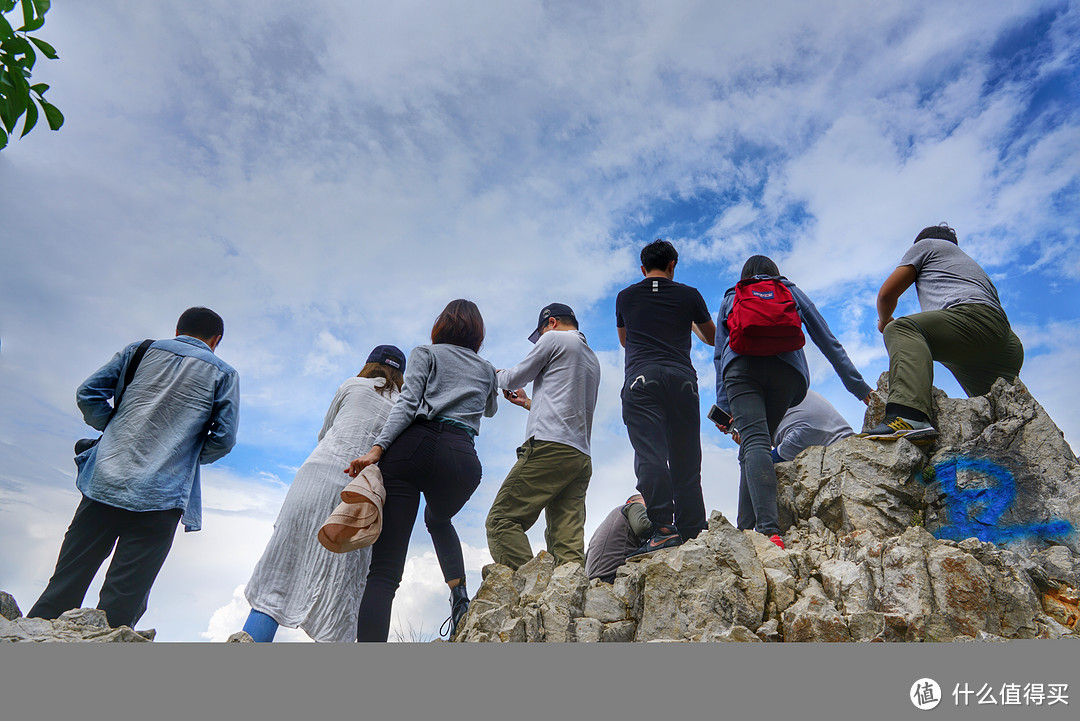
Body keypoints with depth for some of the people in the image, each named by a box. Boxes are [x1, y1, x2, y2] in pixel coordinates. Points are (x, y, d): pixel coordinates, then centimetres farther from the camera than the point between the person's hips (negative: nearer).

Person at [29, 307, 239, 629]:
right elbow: (224, 438, -2)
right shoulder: (224, 373, 4)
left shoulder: (140, 350, 12)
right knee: (120, 607, 3)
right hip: (161, 497, -3)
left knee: (63, 588, 14)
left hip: (104, 482, 3)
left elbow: (87, 393, 8)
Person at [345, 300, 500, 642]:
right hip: (463, 457, 3)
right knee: (438, 519, 35)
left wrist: (378, 448, -10)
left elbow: (407, 402, -1)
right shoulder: (487, 369, 27)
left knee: (384, 569, -4)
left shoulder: (425, 353, 19)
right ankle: (460, 595, 15)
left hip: (415, 446, -2)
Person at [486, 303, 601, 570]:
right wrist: (527, 403, 42)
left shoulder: (554, 338, 7)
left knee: (501, 520, -10)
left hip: (550, 446, -8)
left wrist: (500, 375, 31)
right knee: (568, 543, 0)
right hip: (582, 457, 8)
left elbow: (513, 379, 9)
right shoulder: (593, 360, 30)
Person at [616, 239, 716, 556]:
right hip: (682, 377, 1)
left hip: (641, 378, -1)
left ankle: (663, 528, -23)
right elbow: (713, 338, 28)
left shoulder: (625, 297, 17)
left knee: (650, 455, -12)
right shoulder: (689, 295, 15)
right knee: (685, 459, 6)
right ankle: (693, 530, 6)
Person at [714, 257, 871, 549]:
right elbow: (828, 341, 24)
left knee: (754, 442, -17)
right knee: (759, 443, 11)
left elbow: (720, 354, 19)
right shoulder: (793, 292, 31)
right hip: (786, 369, 2)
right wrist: (859, 386, 24)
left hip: (741, 365, -1)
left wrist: (723, 405, 14)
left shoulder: (730, 297, 30)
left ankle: (769, 529, -37)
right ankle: (746, 528, 3)